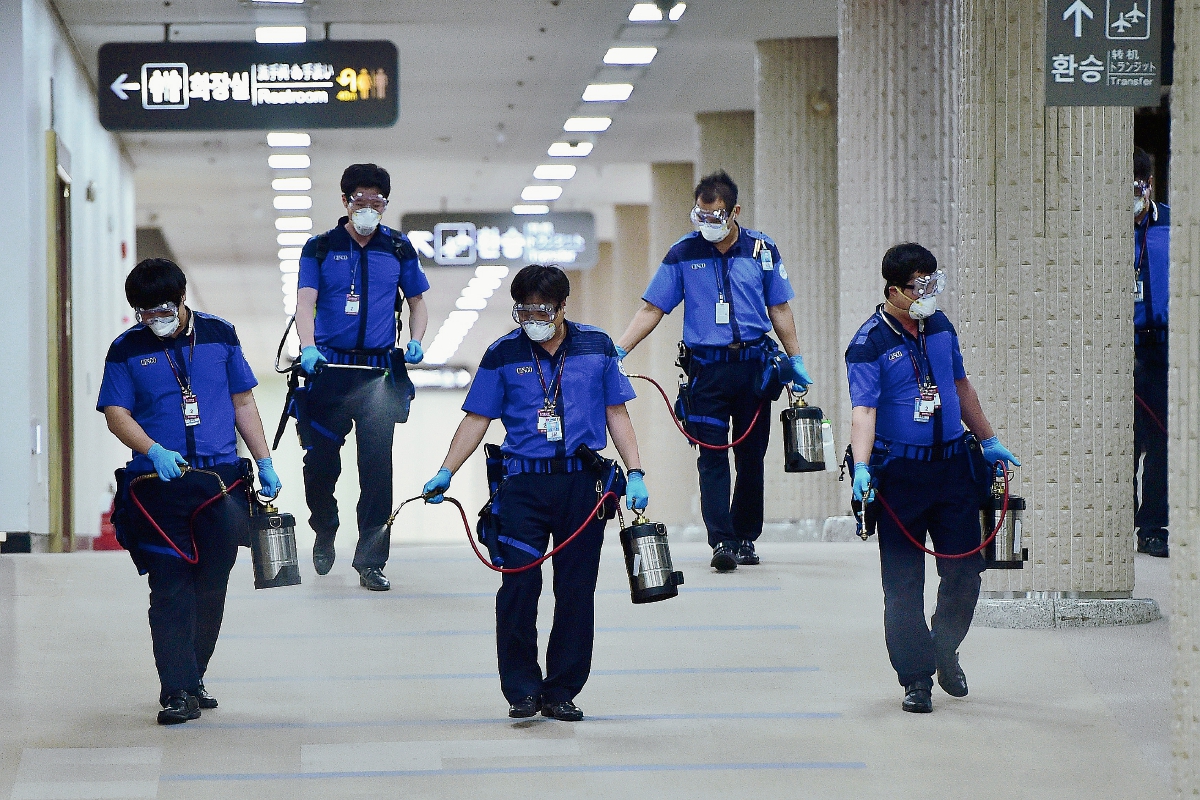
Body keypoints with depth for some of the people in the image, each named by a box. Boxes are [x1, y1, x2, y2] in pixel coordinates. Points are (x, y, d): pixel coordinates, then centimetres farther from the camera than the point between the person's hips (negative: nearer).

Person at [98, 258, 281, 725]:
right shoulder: (127, 350, 2)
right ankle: (178, 691, -9)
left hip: (221, 478, 2)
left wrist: (264, 462, 11)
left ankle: (191, 677, 20)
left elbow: (242, 402, 14)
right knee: (171, 589, -8)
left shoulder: (219, 335, 7)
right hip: (159, 484, -2)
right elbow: (116, 414, -1)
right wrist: (154, 451, -18)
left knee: (212, 587, 7)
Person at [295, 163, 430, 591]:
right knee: (320, 460, 4)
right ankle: (324, 532, 33)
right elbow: (305, 302, -7)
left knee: (377, 465, -5)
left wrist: (416, 342, -2)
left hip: (379, 372, 0)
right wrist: (308, 347, -25)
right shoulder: (320, 247, 3)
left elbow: (418, 301, 17)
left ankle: (371, 561, 0)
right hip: (329, 366, 0)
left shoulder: (398, 248, 7)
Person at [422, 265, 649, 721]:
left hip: (584, 482, 1)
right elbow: (477, 419, 6)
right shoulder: (503, 354, 5)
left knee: (576, 590, 3)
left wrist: (635, 473, 2)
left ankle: (561, 692, 11)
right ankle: (522, 690, 1)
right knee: (519, 586, -9)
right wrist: (445, 473, -5)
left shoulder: (596, 346, 7)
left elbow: (616, 413, 11)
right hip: (523, 483, -1)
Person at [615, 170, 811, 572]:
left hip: (754, 365, 2)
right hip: (706, 368, -2)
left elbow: (778, 309, 13)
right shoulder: (683, 253, 1)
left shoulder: (762, 250, 5)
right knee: (712, 457, -9)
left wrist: (795, 359, 9)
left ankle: (745, 537, 16)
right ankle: (721, 541, -14)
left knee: (751, 456, 7)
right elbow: (652, 309, 3)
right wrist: (618, 350, -7)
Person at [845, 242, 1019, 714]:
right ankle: (916, 675, 9)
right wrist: (862, 468, -33)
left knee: (965, 569, 6)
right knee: (903, 582, -1)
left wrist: (989, 441, 25)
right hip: (900, 475, -5)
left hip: (952, 466, 5)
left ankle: (946, 651, 29)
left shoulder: (940, 326, 9)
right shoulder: (869, 344, -10)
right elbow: (863, 410, -20)